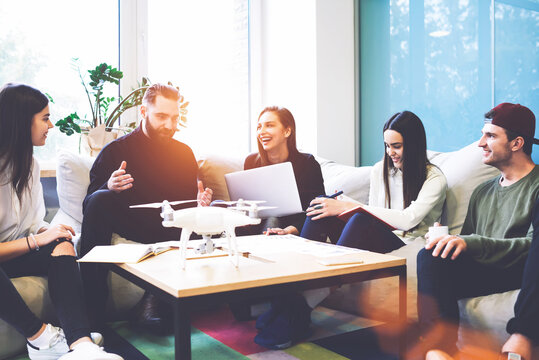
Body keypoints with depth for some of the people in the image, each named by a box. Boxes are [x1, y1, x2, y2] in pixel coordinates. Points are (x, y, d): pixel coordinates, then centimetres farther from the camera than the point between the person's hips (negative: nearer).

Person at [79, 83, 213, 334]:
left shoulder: (184, 153, 17)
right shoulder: (115, 151, 8)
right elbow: (90, 202, 0)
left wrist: (200, 204, -7)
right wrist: (109, 188, -22)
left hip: (173, 229, 2)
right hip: (129, 225, -2)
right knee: (99, 201, -31)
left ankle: (157, 299, -26)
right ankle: (93, 312, -29)